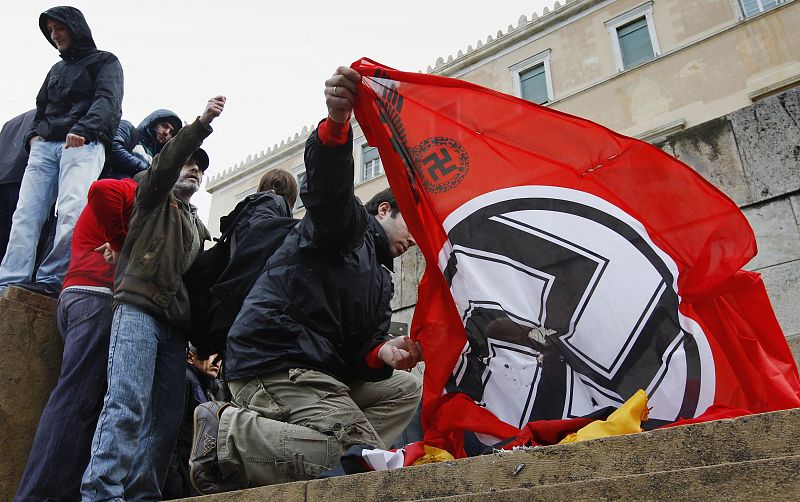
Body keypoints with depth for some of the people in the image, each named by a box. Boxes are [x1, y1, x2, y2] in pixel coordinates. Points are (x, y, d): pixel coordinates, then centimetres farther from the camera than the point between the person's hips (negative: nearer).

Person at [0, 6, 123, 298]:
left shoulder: (105, 61, 12)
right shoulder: (57, 69, 32)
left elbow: (107, 100, -6)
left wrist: (83, 129, -23)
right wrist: (35, 134, 11)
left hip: (83, 144, -6)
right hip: (45, 145, 6)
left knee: (72, 211, -25)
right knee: (25, 214, -11)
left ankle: (50, 281, -26)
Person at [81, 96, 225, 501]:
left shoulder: (197, 228, 31)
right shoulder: (154, 199, 16)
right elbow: (164, 165, -6)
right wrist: (201, 124, -17)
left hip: (175, 324, 6)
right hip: (139, 308, -6)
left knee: (166, 417, -3)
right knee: (127, 402, -21)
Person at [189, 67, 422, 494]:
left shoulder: (380, 279, 28)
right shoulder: (350, 222, 5)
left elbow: (360, 347, 14)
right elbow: (326, 185, -21)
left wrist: (384, 353, -10)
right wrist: (337, 123, -41)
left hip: (320, 370, 10)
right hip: (274, 359, -10)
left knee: (406, 390, 19)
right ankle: (227, 435, -10)